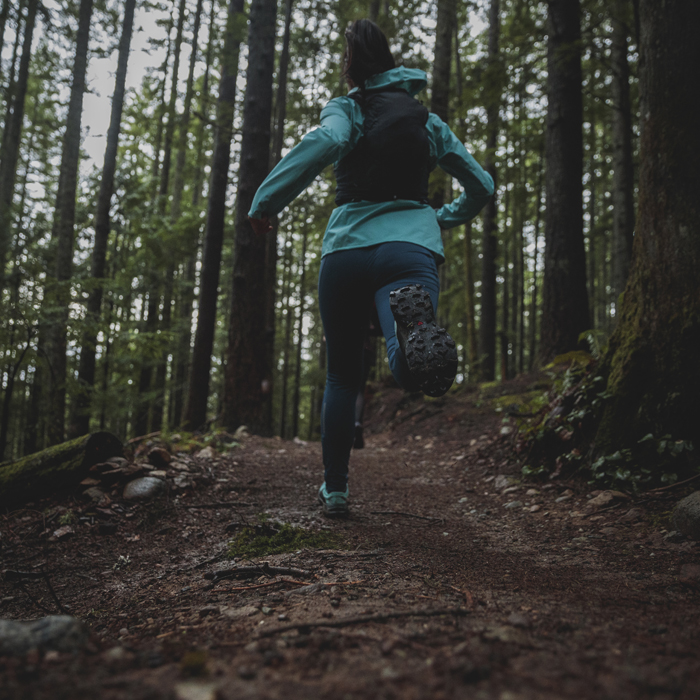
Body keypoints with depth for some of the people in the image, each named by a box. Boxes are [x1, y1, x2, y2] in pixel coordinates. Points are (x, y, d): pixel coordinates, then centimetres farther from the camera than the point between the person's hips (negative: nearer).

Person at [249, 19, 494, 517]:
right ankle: (413, 322, -55)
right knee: (412, 366, -20)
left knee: (343, 375, 16)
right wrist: (444, 219, 42)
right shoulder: (429, 122, 21)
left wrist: (265, 202, -10)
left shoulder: (346, 110, 10)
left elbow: (325, 142, -16)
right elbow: (482, 186, 25)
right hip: (412, 246, 1)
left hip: (347, 247, 0)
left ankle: (335, 489, 22)